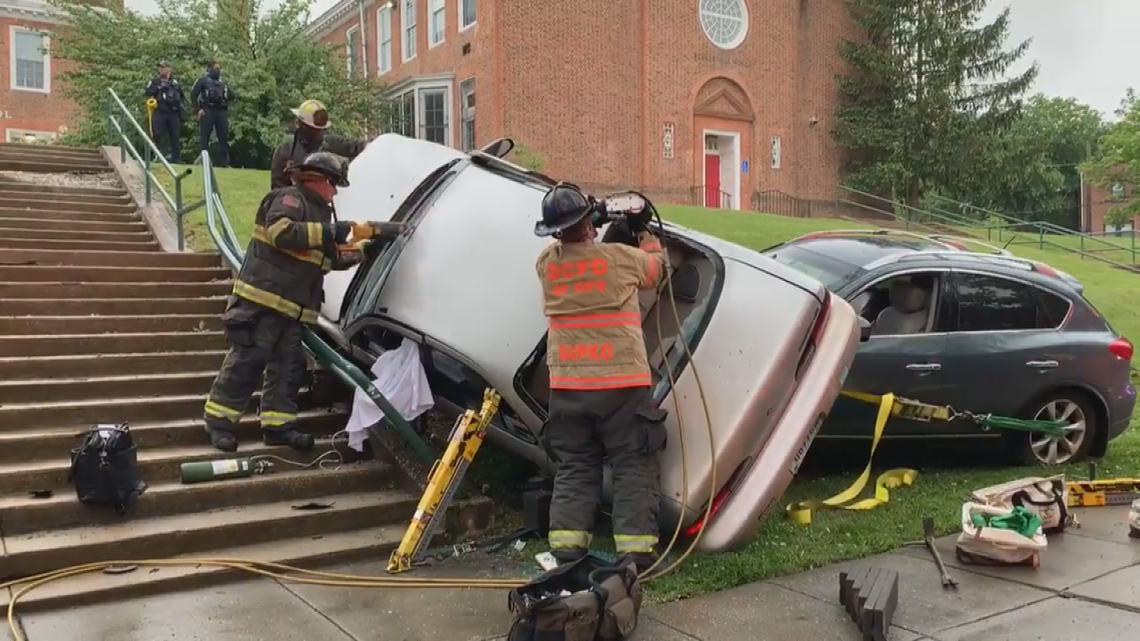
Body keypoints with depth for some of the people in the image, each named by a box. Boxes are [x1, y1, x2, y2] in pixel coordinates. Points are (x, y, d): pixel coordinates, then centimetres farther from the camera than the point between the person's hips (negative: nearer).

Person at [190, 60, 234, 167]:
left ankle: (224, 162, 10)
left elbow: (232, 96, 18)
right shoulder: (203, 80, 5)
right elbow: (193, 95, 0)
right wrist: (199, 109, -9)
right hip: (207, 111, -5)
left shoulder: (223, 82, 19)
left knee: (224, 138, 4)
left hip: (221, 112, 5)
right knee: (204, 138, -4)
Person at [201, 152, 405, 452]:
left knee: (287, 365, 8)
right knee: (246, 360, -6)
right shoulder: (288, 199, -7)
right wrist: (328, 231, -21)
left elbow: (328, 257, 25)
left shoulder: (318, 211, 23)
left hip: (293, 307, 10)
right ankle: (219, 420, 4)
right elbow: (282, 232, -26)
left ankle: (278, 424, 14)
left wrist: (361, 252, 12)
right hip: (263, 298, -10)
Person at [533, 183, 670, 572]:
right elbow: (656, 268, 19)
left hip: (567, 387, 4)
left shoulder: (546, 263, 4)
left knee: (574, 467, 12)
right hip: (621, 383, -3)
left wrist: (600, 234, 34)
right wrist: (644, 234, 35)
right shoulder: (623, 258, -4)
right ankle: (634, 550, -1)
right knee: (634, 467, 4)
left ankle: (566, 549, 6)